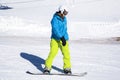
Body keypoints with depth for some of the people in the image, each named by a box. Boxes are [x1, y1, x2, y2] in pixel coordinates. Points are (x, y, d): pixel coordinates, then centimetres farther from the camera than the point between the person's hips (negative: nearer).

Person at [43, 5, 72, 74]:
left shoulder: (64, 18, 10)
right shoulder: (55, 19, -11)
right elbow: (55, 29, -23)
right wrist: (61, 37, -30)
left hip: (64, 39, 5)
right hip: (55, 39, -5)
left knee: (66, 53, -4)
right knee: (52, 53, -13)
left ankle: (67, 68, 6)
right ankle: (47, 68, -1)